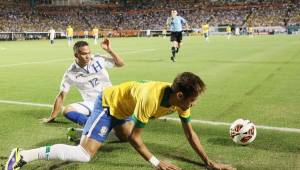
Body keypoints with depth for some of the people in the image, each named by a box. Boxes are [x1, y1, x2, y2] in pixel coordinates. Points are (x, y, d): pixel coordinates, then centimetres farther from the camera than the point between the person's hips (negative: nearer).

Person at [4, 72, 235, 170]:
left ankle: (82, 130, 45)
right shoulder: (151, 99, -38)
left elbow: (190, 133, -6)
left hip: (122, 106, 9)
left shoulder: (180, 100, -15)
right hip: (109, 102, -9)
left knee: (126, 136, 34)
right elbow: (135, 137, -29)